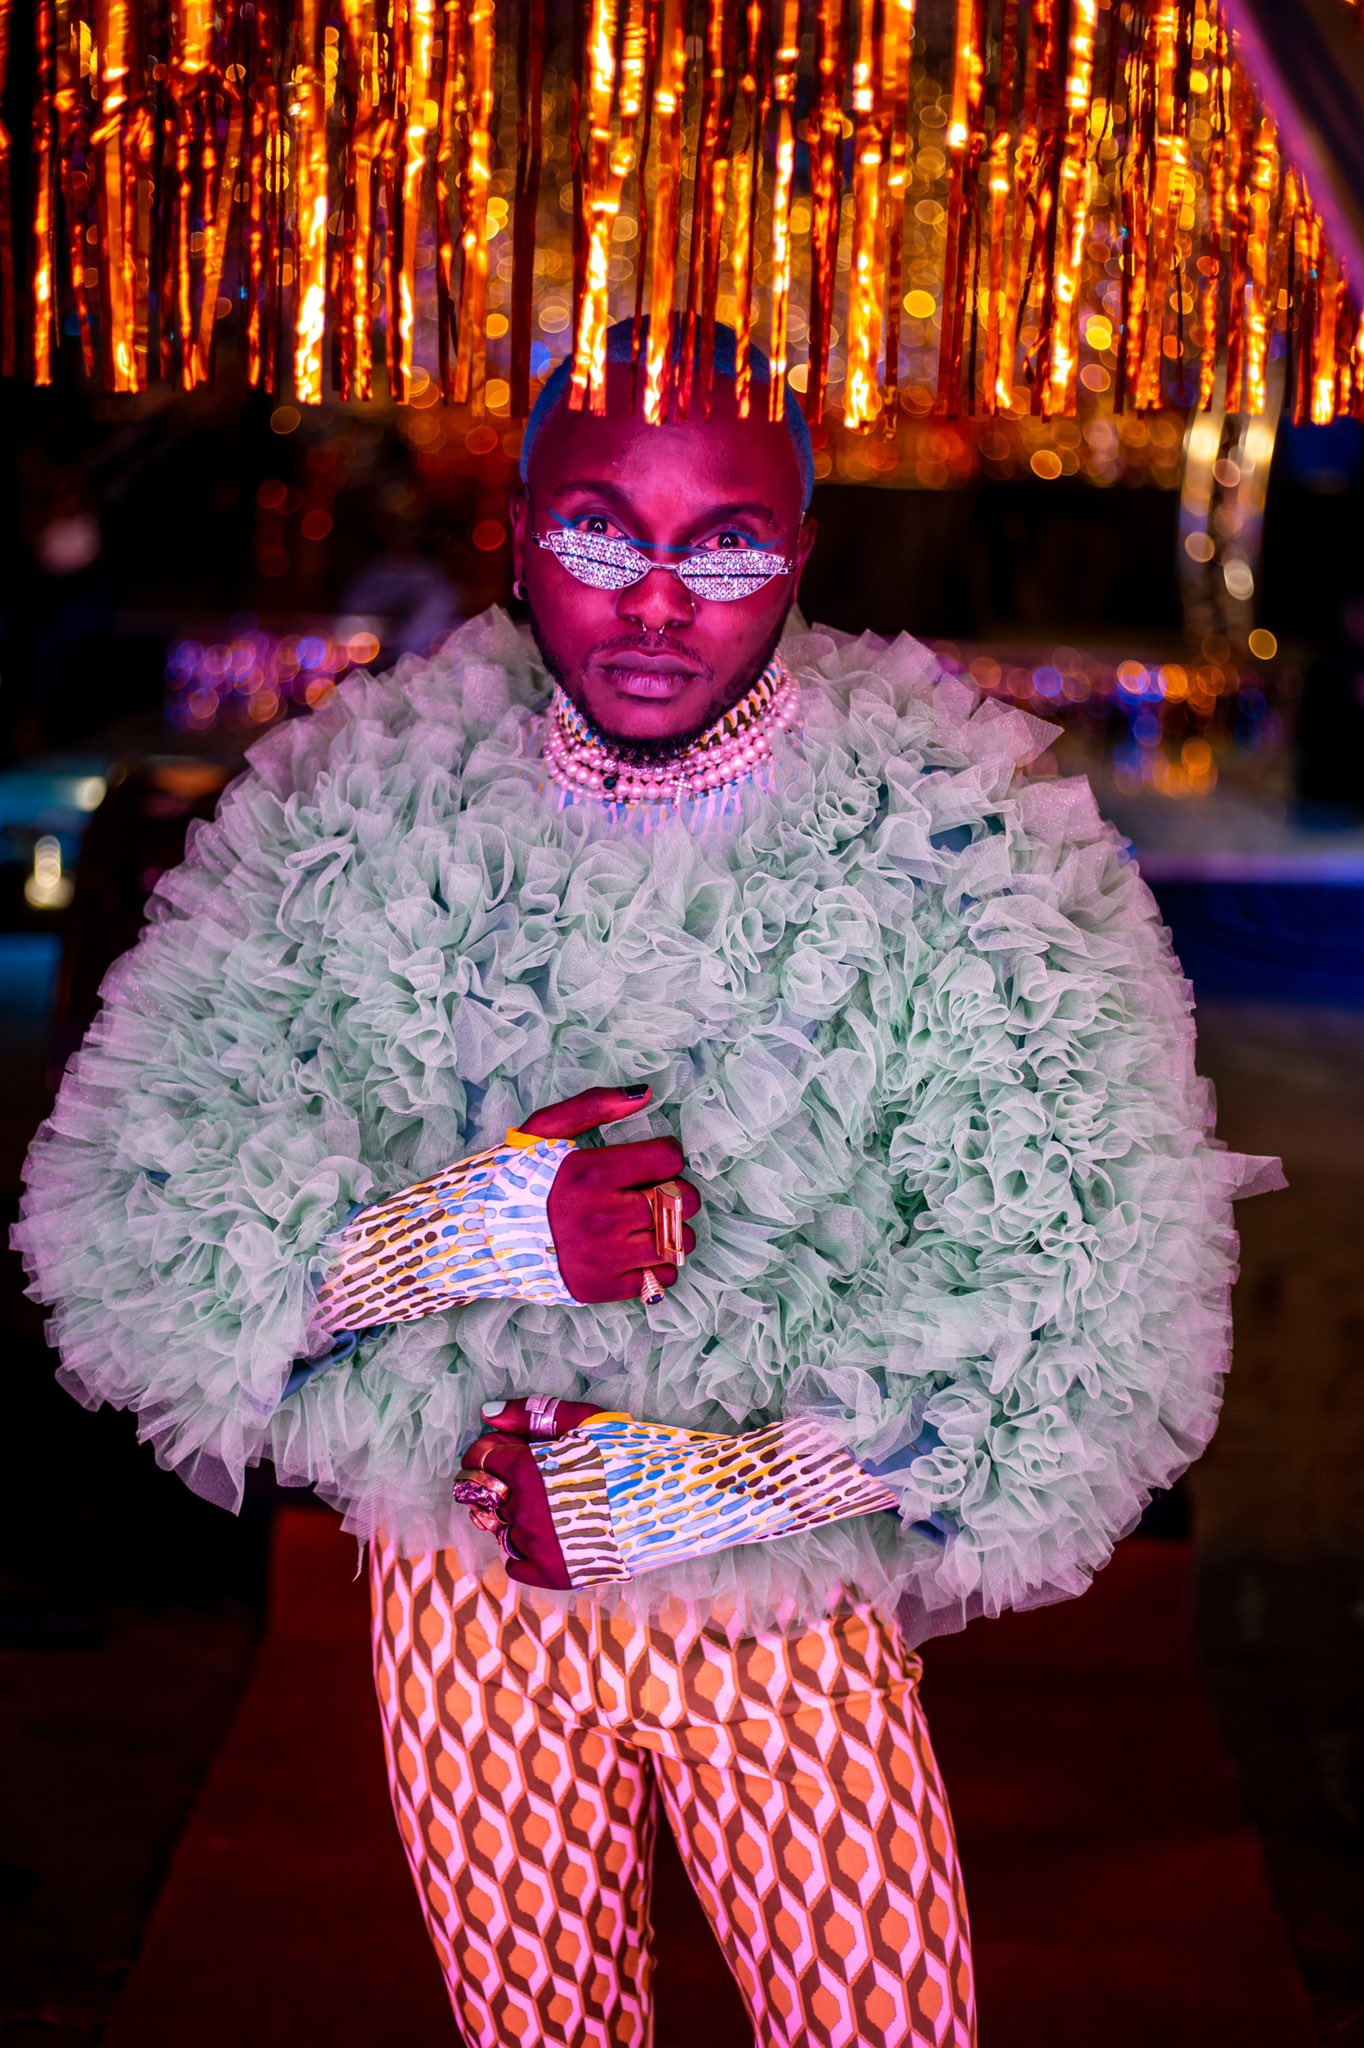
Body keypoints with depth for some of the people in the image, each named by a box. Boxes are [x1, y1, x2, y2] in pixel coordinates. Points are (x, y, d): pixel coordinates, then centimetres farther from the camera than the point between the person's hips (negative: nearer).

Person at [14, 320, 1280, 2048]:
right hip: (461, 1595, 2)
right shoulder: (358, 820, -8)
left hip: (798, 1610, -1)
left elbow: (1103, 1302, -18)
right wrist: (463, 1232, -27)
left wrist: (701, 1490, -20)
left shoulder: (953, 848, -14)